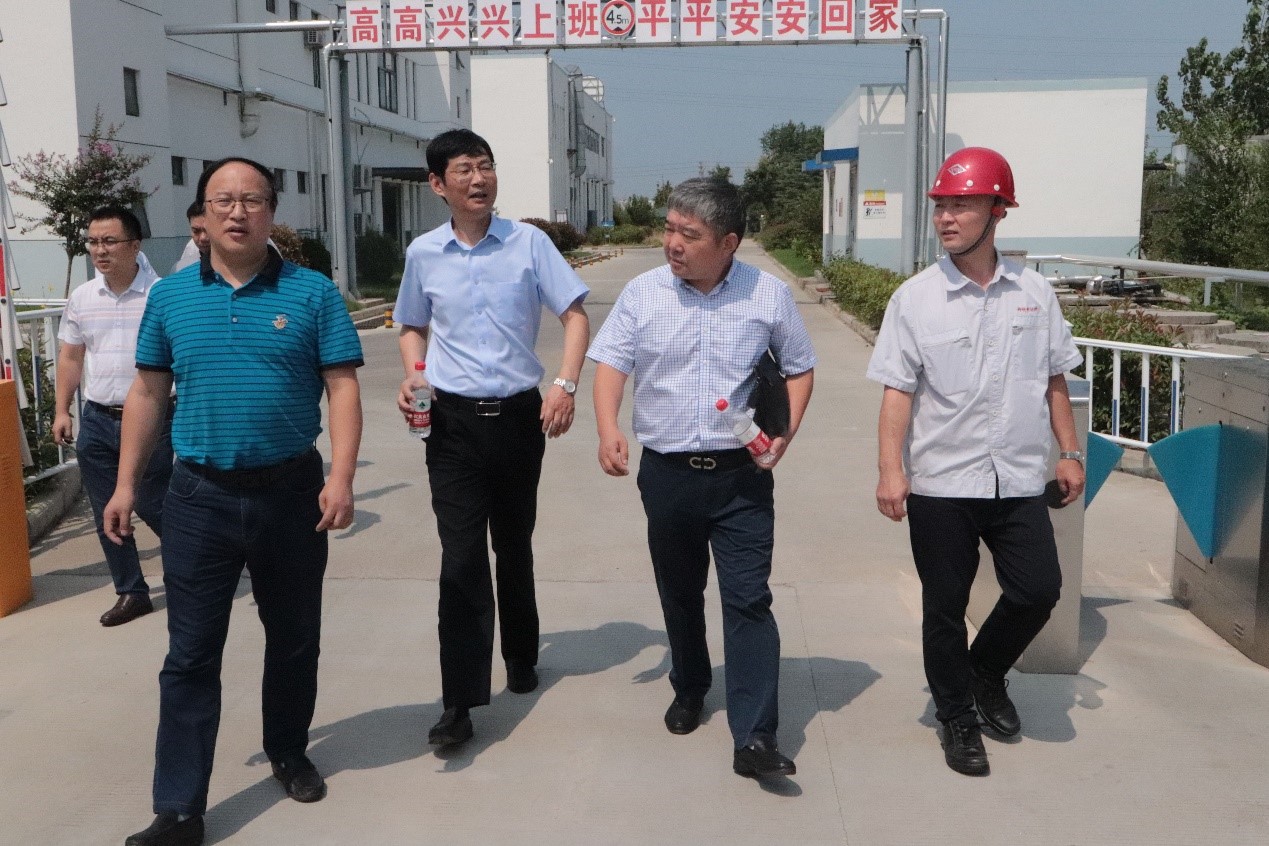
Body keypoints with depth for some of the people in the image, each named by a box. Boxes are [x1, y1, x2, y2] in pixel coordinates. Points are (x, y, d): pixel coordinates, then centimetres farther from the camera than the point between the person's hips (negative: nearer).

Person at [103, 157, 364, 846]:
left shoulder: (313, 292, -2)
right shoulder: (171, 296, 5)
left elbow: (342, 388, -6)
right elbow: (148, 392, 10)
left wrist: (341, 478, -17)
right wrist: (126, 485, 7)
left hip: (290, 492, -1)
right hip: (200, 497, 1)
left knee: (294, 639, 14)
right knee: (191, 655, 3)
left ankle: (289, 755, 37)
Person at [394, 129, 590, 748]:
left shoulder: (529, 242, -4)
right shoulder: (423, 254, 2)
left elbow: (575, 314, -3)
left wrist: (565, 385, -17)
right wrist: (411, 375, -3)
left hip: (519, 415, 0)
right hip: (453, 420, 0)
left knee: (514, 545, 16)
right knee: (461, 555, -6)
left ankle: (520, 660, 39)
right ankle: (460, 704, -2)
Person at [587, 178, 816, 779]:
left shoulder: (769, 295, -2)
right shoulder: (643, 292, 0)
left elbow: (799, 369, 8)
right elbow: (609, 364, 2)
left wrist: (785, 432, -6)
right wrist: (608, 429, -15)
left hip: (742, 476, -2)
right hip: (667, 473, 2)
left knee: (748, 599, -7)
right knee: (679, 594, 17)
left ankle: (754, 737, -4)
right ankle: (689, 688, 41)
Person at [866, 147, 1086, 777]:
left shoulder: (1034, 293, 4)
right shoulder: (915, 298, -4)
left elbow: (1054, 380, 13)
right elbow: (897, 390, -7)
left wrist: (1069, 452, 11)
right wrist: (890, 470, -15)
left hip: (1019, 480, 3)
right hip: (940, 485, -2)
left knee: (1038, 591, 1)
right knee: (944, 608, 8)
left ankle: (986, 670, 32)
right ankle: (957, 717, 29)